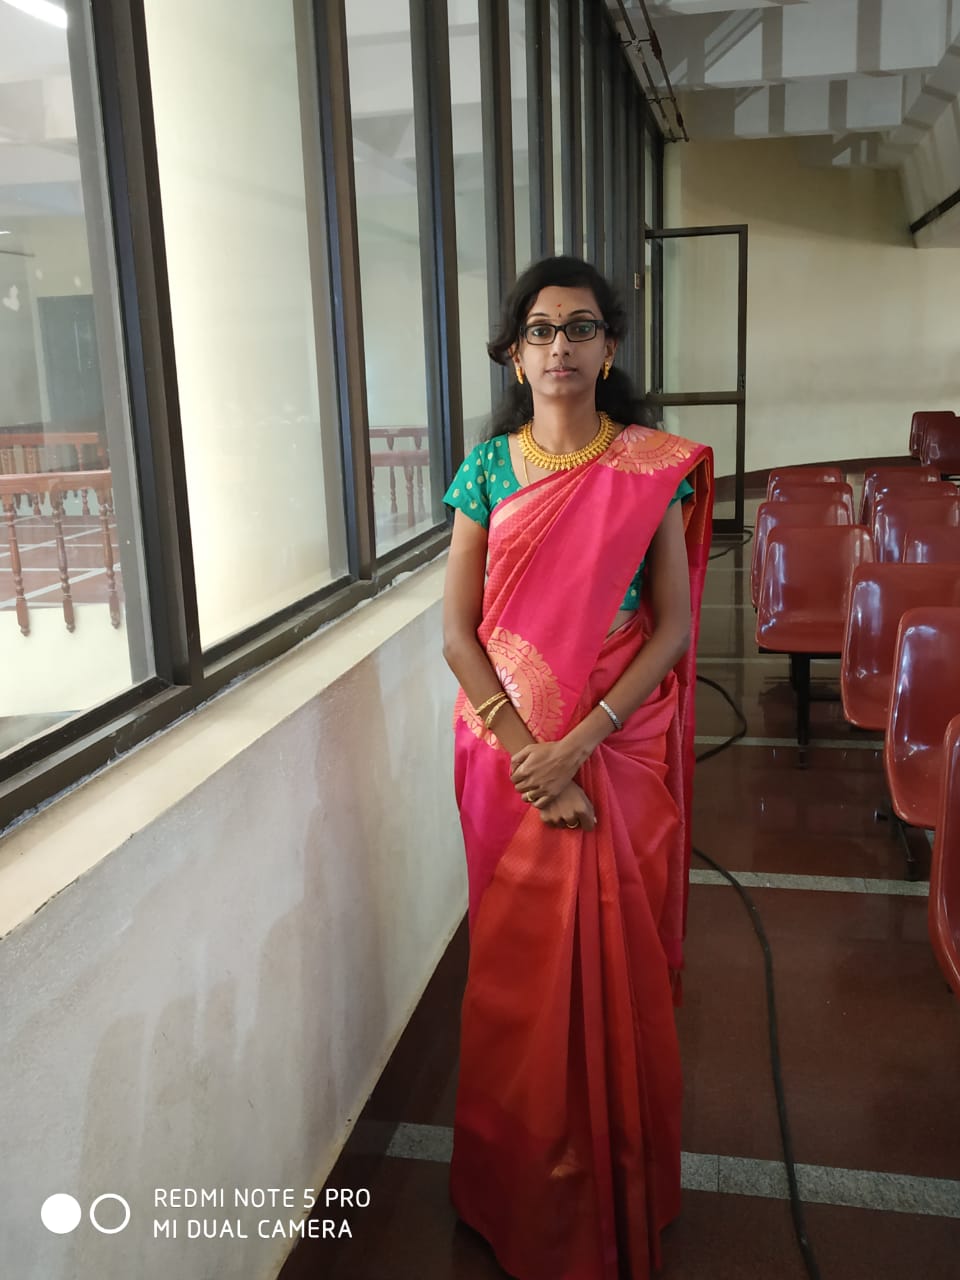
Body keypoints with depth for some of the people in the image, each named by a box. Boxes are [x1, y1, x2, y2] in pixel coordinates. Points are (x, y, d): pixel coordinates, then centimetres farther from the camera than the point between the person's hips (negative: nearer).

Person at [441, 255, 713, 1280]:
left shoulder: (653, 467, -3)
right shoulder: (489, 467, 0)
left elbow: (672, 628, -6)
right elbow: (458, 631, -4)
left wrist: (579, 744, -16)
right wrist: (527, 753, -14)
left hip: (621, 747, -1)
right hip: (510, 746, 1)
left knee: (618, 956, 8)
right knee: (520, 957, 11)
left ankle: (618, 1186, 33)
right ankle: (526, 1175, 34)